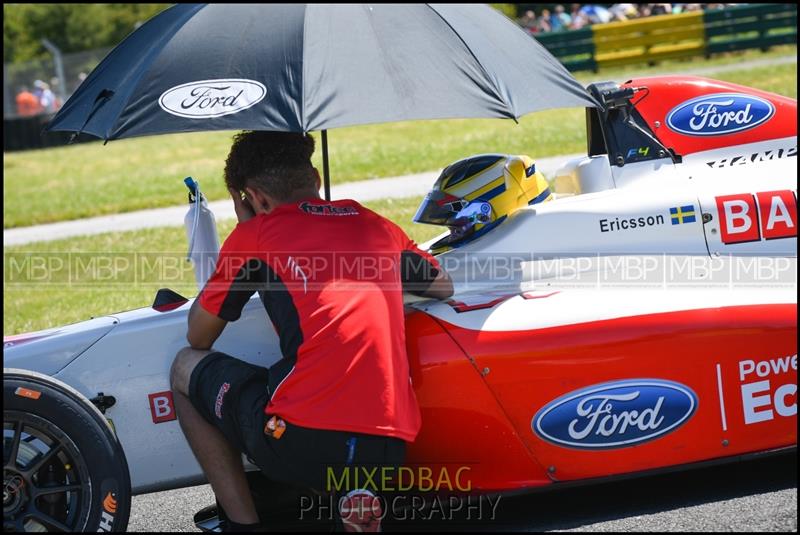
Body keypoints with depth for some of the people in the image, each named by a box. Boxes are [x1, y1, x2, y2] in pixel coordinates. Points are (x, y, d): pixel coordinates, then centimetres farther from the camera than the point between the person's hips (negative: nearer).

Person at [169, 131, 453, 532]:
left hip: (299, 445, -5)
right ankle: (353, 492, 8)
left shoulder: (255, 233, 6)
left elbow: (198, 338, 18)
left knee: (186, 367, 21)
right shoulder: (378, 225, 17)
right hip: (390, 454, 5)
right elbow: (444, 286, 36)